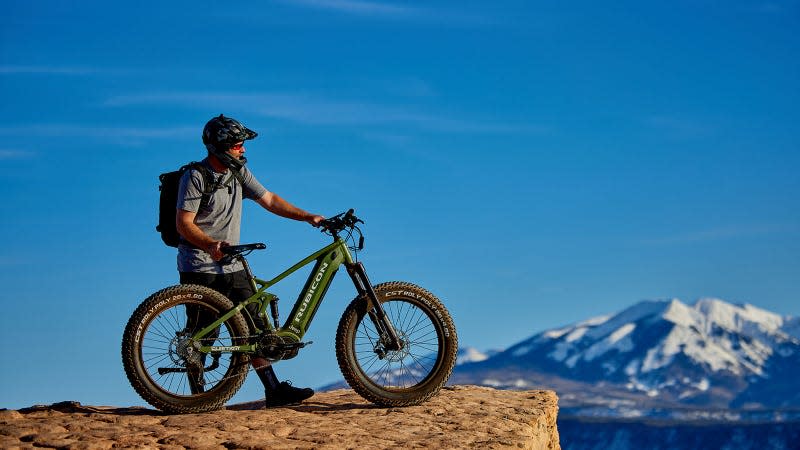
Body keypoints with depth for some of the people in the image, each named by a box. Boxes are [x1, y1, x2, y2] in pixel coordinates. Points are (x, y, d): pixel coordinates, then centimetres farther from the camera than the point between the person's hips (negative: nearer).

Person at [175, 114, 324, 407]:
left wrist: (309, 217, 4)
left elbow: (268, 200, 13)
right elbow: (184, 223, -17)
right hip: (200, 268, -7)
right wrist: (211, 245, -34)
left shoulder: (238, 172, 9)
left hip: (232, 267, 7)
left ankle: (274, 390, -1)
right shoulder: (196, 177, -12)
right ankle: (199, 398, 9)